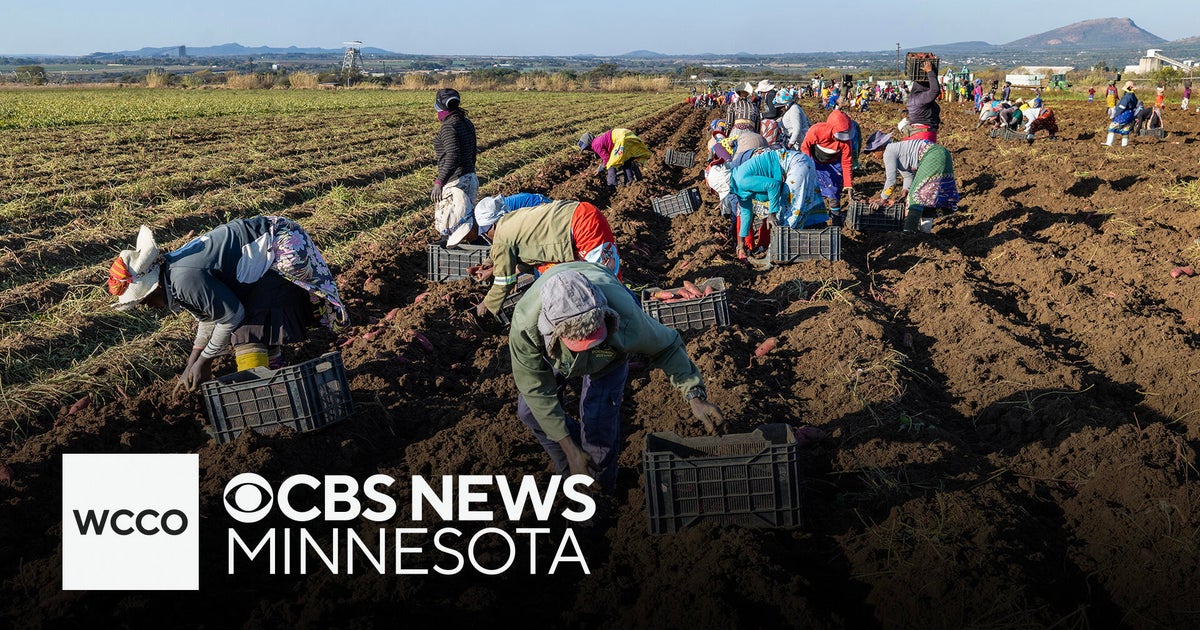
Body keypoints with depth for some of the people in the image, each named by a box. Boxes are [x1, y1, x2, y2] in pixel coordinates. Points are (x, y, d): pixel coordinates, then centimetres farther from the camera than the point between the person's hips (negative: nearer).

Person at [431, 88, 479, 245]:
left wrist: (439, 182, -30)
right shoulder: (467, 123, 10)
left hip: (455, 183, -9)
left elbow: (453, 156, -27)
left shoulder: (448, 126, -16)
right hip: (471, 178, 9)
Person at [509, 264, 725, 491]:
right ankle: (571, 472, 31)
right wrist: (570, 449, -31)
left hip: (609, 353, -2)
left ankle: (602, 489, 23)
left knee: (598, 419, -9)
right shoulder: (525, 322, -47)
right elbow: (535, 388, -32)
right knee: (531, 410, 3)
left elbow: (667, 346, -25)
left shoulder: (626, 317, -48)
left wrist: (694, 395, -37)